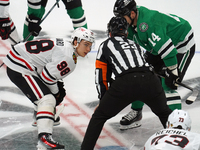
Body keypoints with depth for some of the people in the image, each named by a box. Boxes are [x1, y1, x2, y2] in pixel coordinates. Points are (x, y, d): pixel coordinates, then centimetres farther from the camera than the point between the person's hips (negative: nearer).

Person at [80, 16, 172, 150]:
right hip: (150, 80, 3)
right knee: (164, 112, 31)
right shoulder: (136, 45, 36)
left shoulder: (105, 45, 24)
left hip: (125, 83, -3)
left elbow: (101, 78, 23)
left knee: (100, 116, 15)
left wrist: (103, 100, 35)